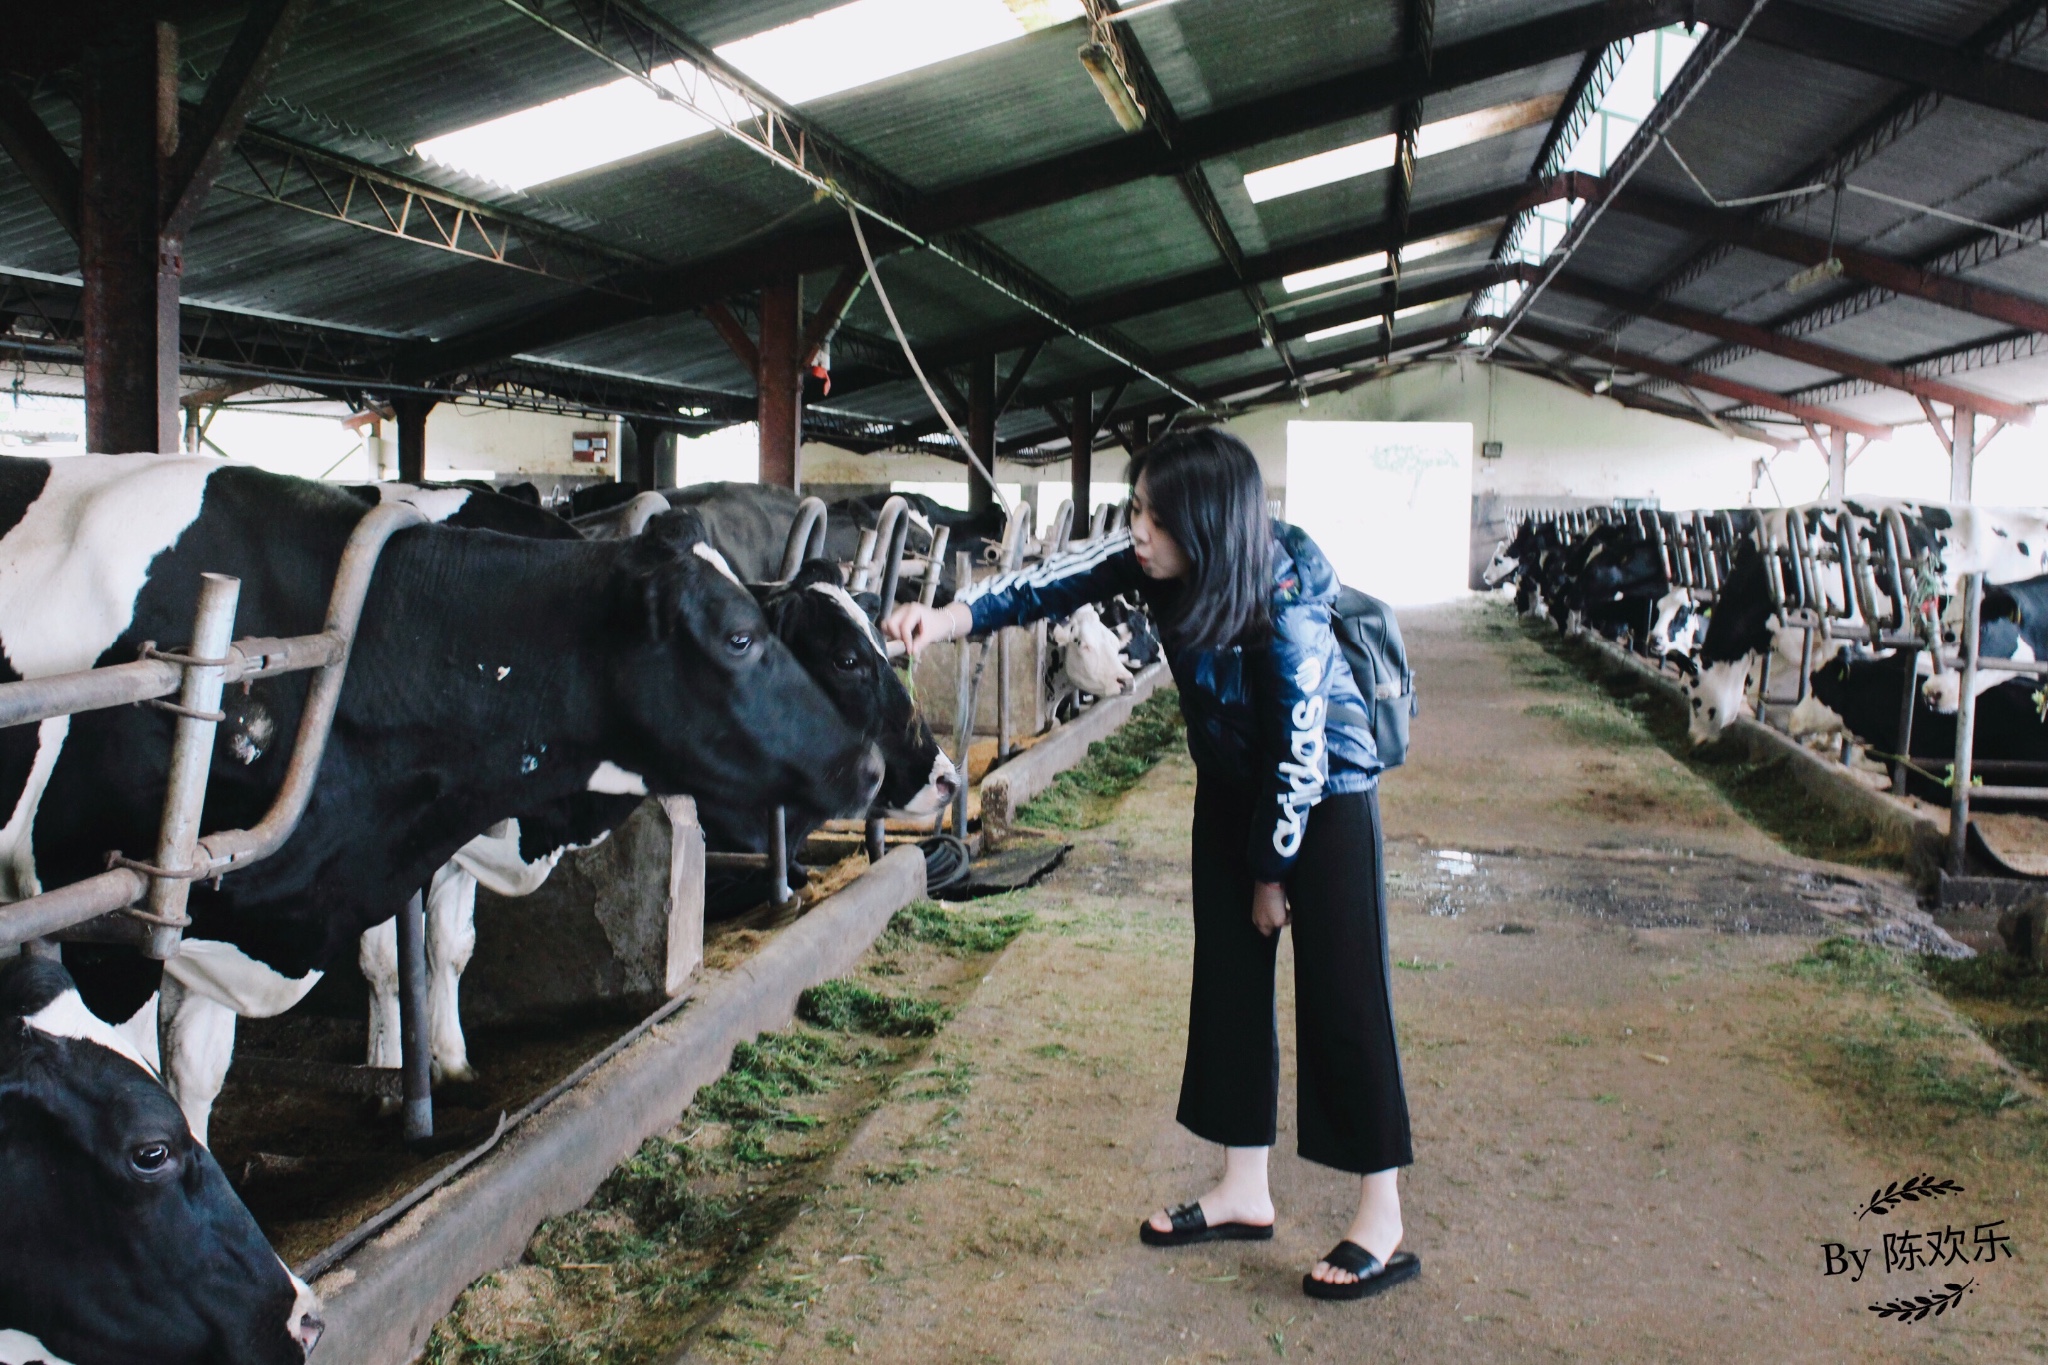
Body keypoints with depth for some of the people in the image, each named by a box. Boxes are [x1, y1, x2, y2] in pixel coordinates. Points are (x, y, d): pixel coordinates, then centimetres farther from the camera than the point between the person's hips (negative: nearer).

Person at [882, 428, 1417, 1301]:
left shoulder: (1286, 613, -33)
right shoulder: (1156, 563, -18)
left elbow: (1300, 760, -25)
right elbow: (1056, 581, -19)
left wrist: (1272, 876, -14)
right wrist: (950, 618, -36)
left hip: (1327, 793, -7)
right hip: (1233, 786, 7)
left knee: (1340, 993, -6)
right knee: (1228, 981, 9)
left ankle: (1383, 1224, 5)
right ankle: (1243, 1192, 21)